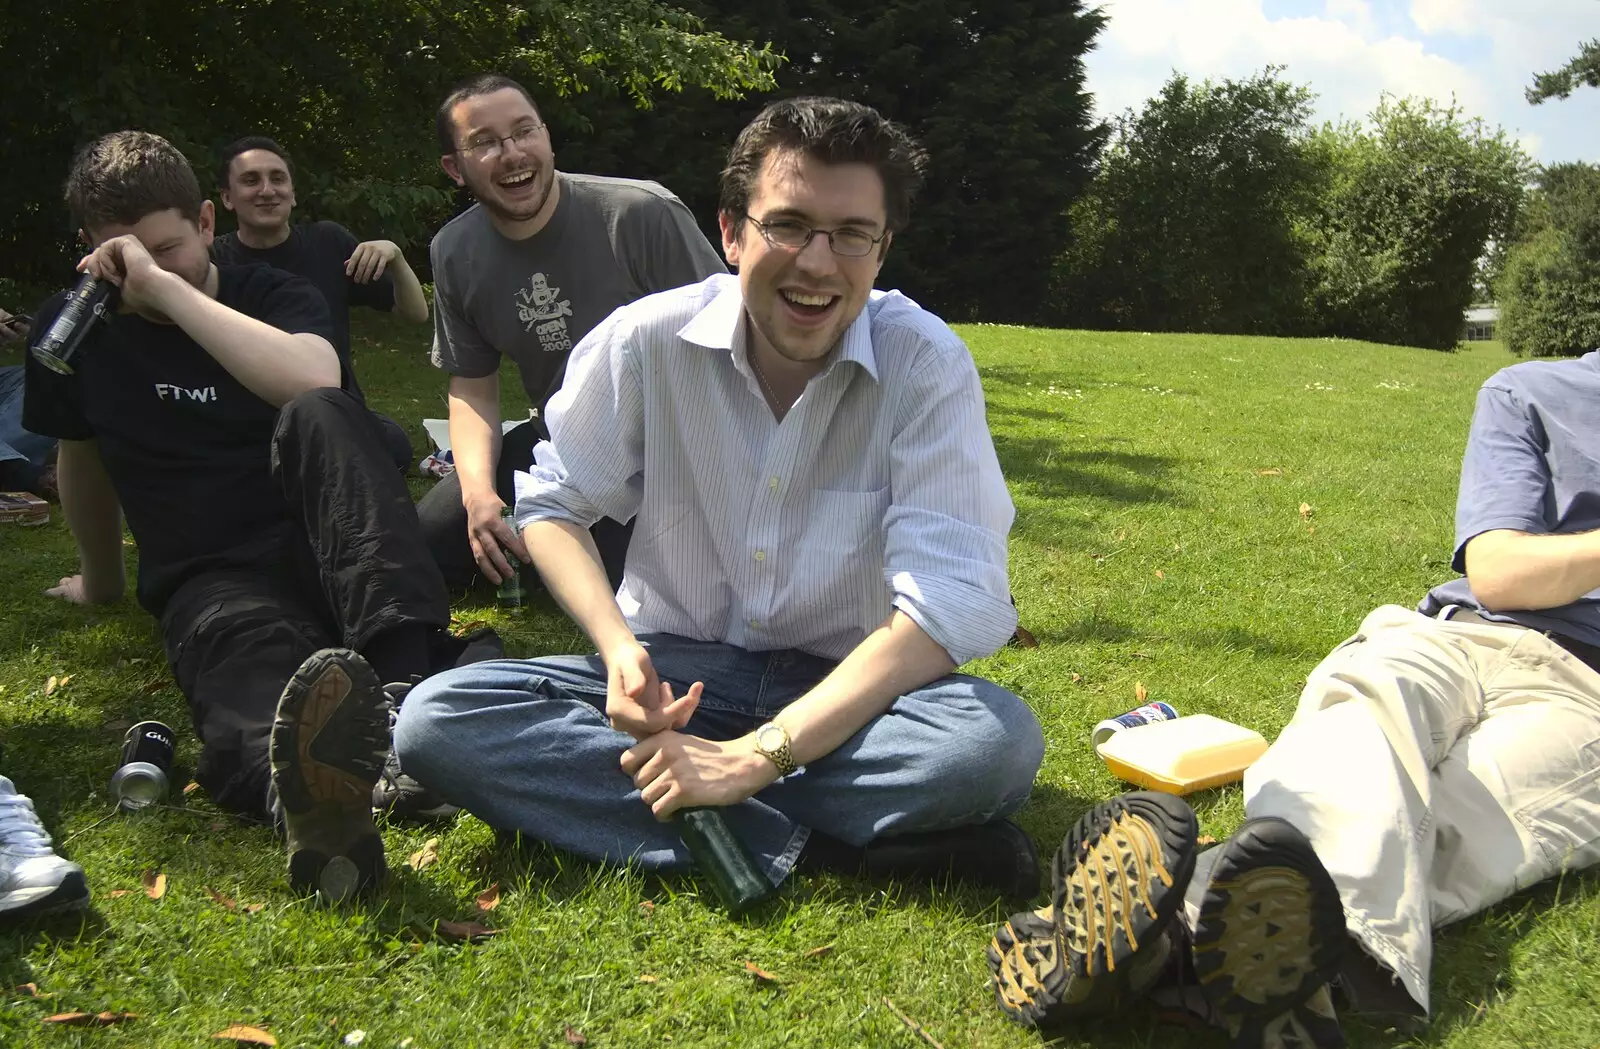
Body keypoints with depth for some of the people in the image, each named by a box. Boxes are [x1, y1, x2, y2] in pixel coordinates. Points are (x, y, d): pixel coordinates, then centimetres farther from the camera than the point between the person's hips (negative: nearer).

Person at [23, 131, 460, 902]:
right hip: (209, 581, 0)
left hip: (316, 549, 0)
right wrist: (100, 578, 37)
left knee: (316, 417, -33)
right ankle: (308, 795, -77)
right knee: (252, 670, -38)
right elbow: (81, 455, 27)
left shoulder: (274, 295, 5)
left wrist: (165, 285, -18)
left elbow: (313, 380, -19)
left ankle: (407, 683, -52)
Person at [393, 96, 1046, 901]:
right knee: (437, 718, -24)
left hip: (846, 687, -2)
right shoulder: (645, 342, -10)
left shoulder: (926, 365, -15)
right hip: (673, 673, 2)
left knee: (999, 739, -33)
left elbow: (948, 607, -22)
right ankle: (803, 849, -28)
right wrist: (618, 648, -17)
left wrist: (752, 757, -28)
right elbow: (552, 503, 3)